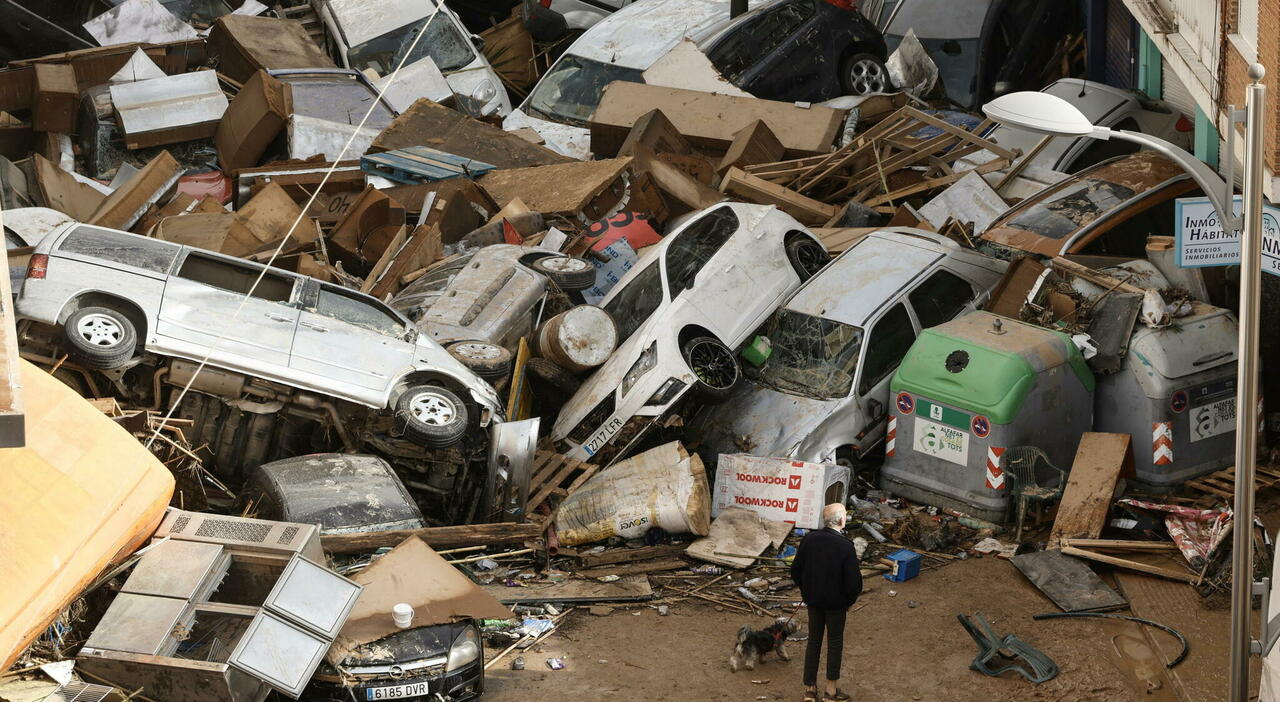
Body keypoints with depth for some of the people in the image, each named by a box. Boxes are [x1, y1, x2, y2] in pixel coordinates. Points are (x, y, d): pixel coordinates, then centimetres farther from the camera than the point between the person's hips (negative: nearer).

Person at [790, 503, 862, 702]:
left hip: (813, 601, 4)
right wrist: (849, 601, -1)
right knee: (835, 643, 14)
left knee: (814, 641, 17)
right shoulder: (845, 546, -23)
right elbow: (853, 582, -20)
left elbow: (795, 571, -1)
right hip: (836, 603, -4)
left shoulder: (809, 539, -10)